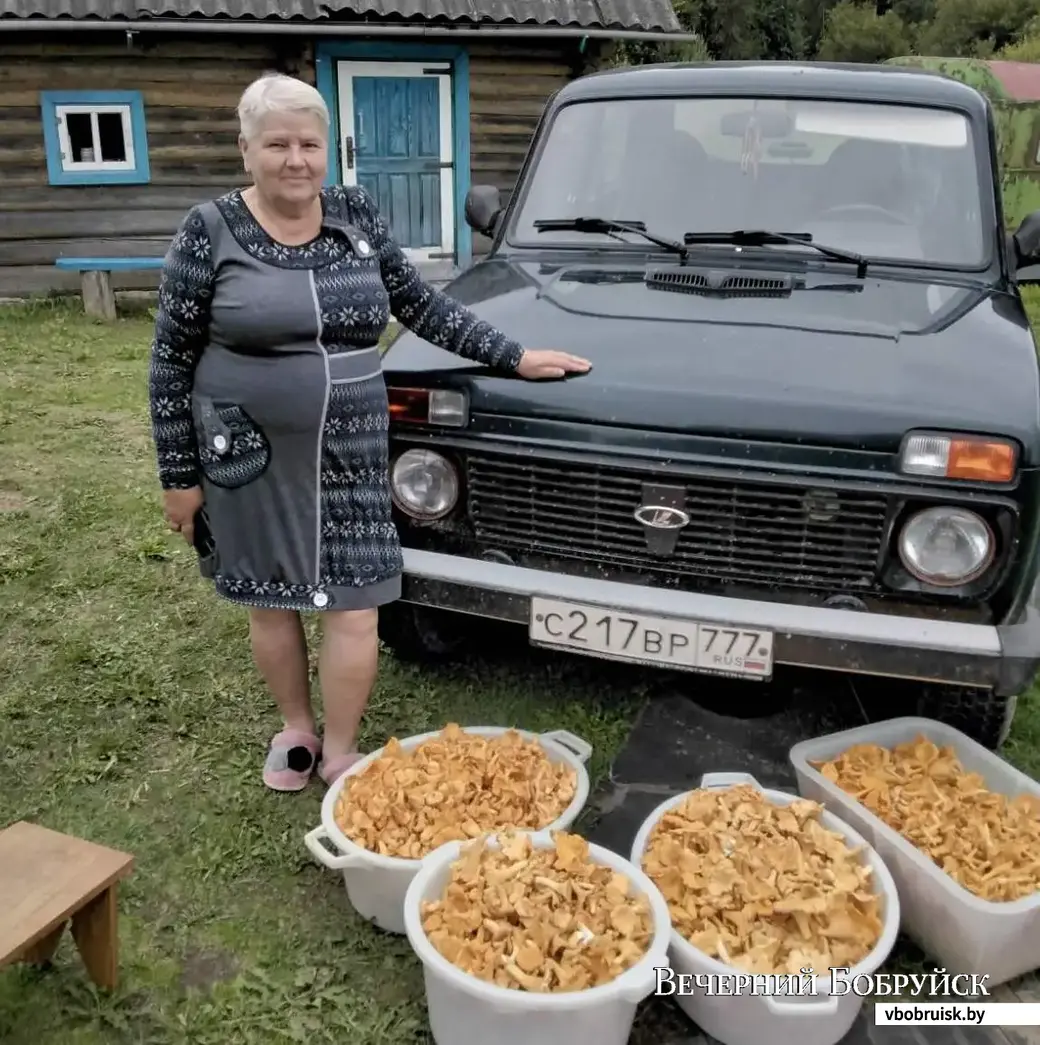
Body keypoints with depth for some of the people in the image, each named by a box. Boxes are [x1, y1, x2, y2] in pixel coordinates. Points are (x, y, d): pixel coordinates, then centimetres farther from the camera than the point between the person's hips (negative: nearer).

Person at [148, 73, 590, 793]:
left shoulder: (357, 215, 2)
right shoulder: (209, 232, -7)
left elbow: (420, 304, 10)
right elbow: (171, 363, -3)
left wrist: (512, 357, 5)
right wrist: (179, 474, -4)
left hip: (351, 450, 2)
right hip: (249, 454, -2)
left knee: (354, 606, 2)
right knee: (272, 601, 13)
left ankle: (341, 752, 21)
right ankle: (297, 726, 37)